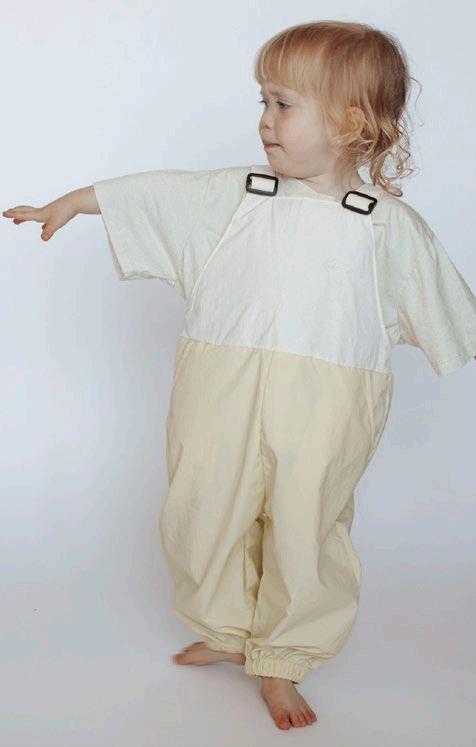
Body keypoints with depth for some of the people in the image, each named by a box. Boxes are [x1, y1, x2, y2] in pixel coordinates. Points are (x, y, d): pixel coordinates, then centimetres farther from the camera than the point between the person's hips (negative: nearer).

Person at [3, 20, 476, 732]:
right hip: (222, 394, 2)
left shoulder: (392, 225, 2)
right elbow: (153, 194, 15)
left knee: (304, 527, 5)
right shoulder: (233, 195, 7)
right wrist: (71, 202, 20)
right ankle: (227, 630, 37)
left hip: (323, 410, -2)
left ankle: (279, 660, 29)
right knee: (202, 513, 10)